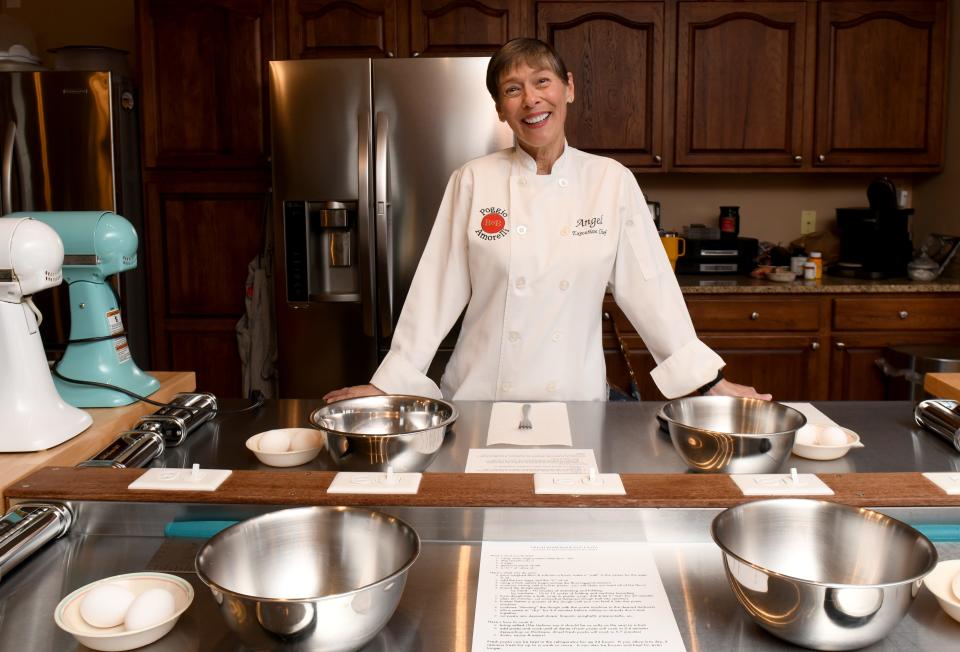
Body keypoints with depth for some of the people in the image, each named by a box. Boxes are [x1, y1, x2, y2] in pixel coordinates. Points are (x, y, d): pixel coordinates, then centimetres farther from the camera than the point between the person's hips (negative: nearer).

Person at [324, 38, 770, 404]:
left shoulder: (613, 182, -3)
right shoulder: (474, 182, -5)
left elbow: (648, 286, -2)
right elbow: (439, 288, -4)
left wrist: (710, 380, -3)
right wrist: (392, 382, -5)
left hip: (575, 395, 1)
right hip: (481, 396, 0)